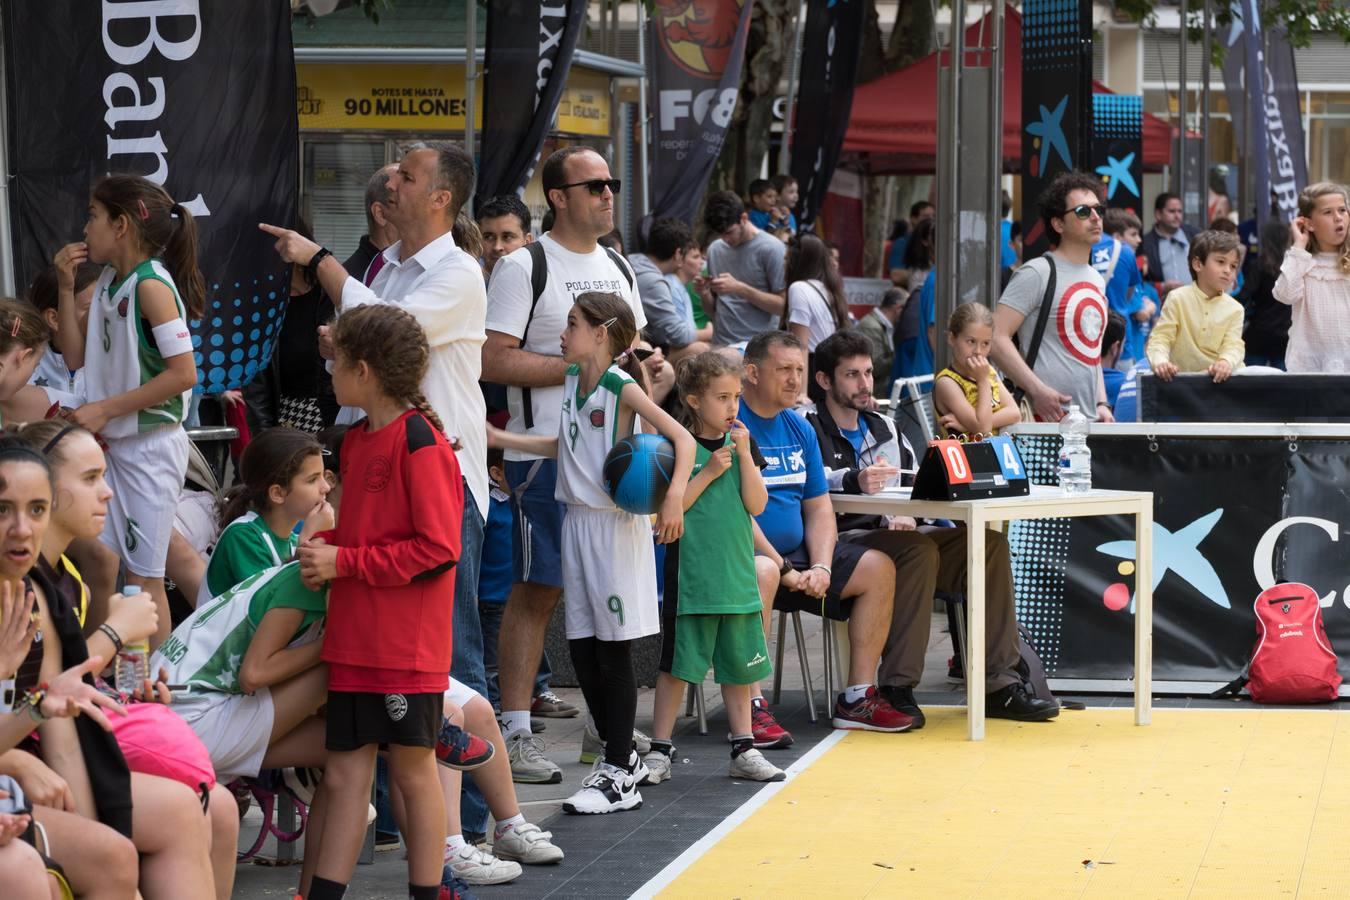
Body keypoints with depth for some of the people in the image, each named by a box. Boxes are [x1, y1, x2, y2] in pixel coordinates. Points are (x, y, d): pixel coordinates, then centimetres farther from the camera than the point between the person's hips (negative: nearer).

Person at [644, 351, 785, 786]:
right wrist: (708, 473, -17)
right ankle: (660, 749, 7)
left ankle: (743, 748, 20)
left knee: (739, 663, 11)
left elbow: (756, 505, -1)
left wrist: (744, 454, -10)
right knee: (677, 664, 0)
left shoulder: (741, 444, 7)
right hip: (690, 576, -5)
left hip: (736, 574, 5)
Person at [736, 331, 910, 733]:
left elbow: (819, 508, 11)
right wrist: (783, 569, -21)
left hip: (796, 552, 8)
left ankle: (858, 697, 0)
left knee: (878, 568, -1)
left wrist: (821, 567, -7)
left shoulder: (799, 429, 12)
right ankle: (751, 705, -34)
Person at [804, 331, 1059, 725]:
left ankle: (999, 683, -14)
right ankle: (896, 688, -32)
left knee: (990, 543, -11)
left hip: (888, 534, 7)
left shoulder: (885, 430, 24)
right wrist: (853, 481, -40)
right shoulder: (809, 428, 0)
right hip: (839, 540, -7)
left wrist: (904, 516, 0)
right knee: (919, 550, -35)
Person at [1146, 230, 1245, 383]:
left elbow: (1233, 345, -5)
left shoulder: (1235, 309, 7)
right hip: (1182, 378, -1)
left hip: (1219, 378, 1)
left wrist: (1226, 362, -28)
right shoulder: (1178, 299, 1)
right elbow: (1160, 338, -5)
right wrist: (1160, 362, -26)